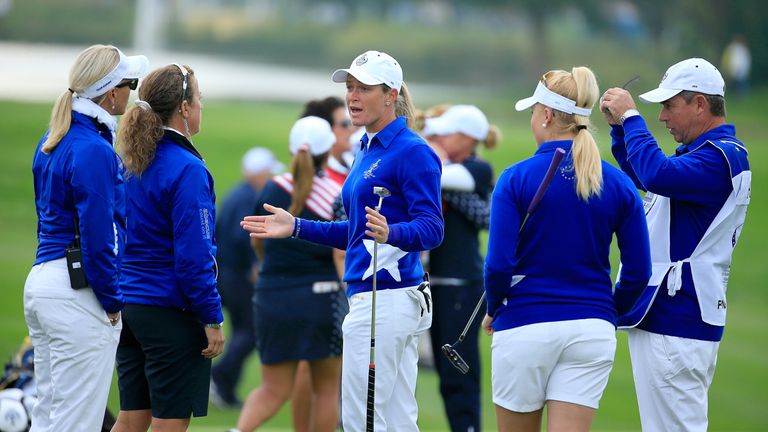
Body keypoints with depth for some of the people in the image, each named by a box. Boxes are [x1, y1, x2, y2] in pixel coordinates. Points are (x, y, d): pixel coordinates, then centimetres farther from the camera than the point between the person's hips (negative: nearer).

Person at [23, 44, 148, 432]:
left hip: (40, 280, 9)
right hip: (79, 295, -9)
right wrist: (113, 300, -7)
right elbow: (98, 236, -18)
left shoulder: (52, 141, 13)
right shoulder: (94, 151, -16)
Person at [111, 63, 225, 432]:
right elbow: (194, 255, -18)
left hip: (130, 305, 8)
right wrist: (212, 318, -12)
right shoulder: (187, 170, -15)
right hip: (171, 312, -8)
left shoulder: (130, 162, 9)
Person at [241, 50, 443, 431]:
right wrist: (296, 227, 20)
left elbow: (431, 228, -20)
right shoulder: (368, 150, 17)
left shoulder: (412, 152, -13)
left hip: (384, 298, -10)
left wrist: (389, 232, -39)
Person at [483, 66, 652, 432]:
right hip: (591, 330, 2)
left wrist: (493, 310, 7)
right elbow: (638, 271, 2)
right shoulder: (619, 185, 2)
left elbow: (499, 264, -12)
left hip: (524, 329, -2)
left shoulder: (516, 179, -8)